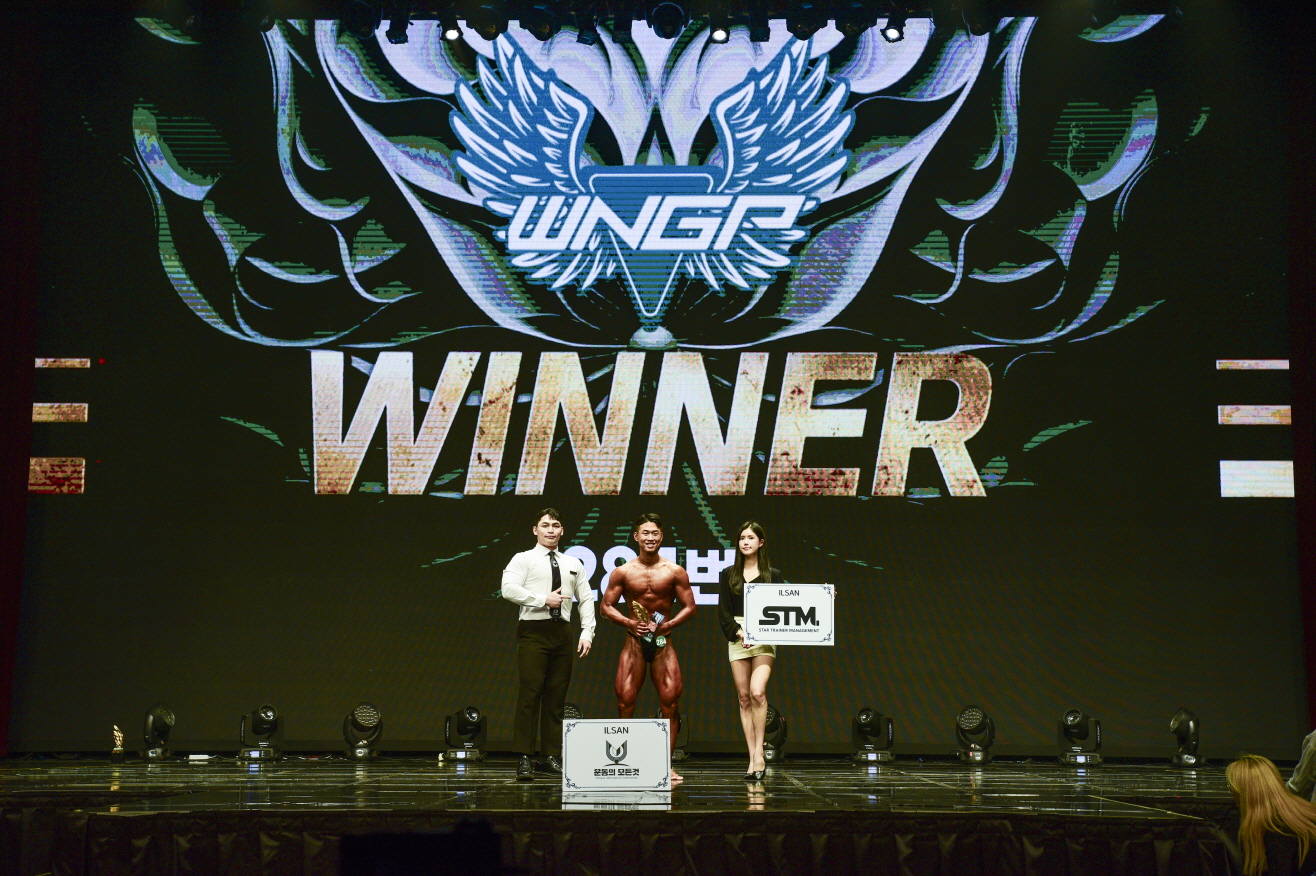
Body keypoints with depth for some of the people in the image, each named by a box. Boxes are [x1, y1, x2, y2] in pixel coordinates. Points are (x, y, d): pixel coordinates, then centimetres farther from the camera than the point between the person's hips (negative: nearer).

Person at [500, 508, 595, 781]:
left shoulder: (573, 564, 18)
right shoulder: (524, 560, 4)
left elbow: (586, 599, 16)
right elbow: (509, 589, -11)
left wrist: (587, 633, 4)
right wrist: (543, 600, -14)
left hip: (562, 633, 4)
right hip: (533, 631, -4)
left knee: (557, 696, 5)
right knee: (530, 693, -9)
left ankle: (553, 756, 11)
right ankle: (525, 759, -8)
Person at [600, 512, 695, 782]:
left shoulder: (675, 572, 1)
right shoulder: (623, 572, 2)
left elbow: (690, 607, 4)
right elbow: (606, 606, 5)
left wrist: (669, 624, -11)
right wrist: (628, 622, -10)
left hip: (663, 641, 0)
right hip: (634, 641, 0)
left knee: (671, 701, -7)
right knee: (625, 700, -5)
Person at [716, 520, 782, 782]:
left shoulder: (774, 575, 8)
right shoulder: (728, 574, 11)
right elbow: (723, 612, 4)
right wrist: (738, 633, -9)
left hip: (764, 638, -2)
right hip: (736, 638, 2)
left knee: (757, 692, -20)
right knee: (744, 697, 0)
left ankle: (759, 754, -13)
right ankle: (753, 759, 3)